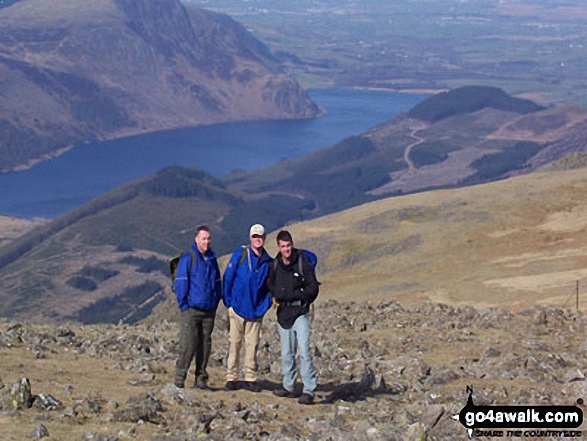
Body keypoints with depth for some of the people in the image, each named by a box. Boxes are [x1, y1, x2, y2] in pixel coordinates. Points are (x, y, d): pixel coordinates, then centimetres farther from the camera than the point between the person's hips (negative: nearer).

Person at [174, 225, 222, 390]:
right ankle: (180, 378, -2)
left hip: (208, 311, 6)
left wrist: (216, 302, 12)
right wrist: (183, 305, -10)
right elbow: (180, 283, -7)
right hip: (191, 310, -6)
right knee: (188, 345, -10)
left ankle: (201, 379, 13)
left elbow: (218, 283, 21)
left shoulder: (212, 259, 12)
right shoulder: (187, 259, -5)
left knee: (205, 345, 7)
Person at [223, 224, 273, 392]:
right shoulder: (240, 254, -3)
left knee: (252, 345, 4)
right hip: (237, 308, -3)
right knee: (234, 344, 0)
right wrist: (228, 302, -4)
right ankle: (231, 378, 4)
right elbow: (228, 278, -2)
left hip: (256, 311, 3)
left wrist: (266, 304, 5)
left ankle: (250, 378, 10)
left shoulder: (268, 262, 6)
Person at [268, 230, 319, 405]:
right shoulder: (276, 265, 7)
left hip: (300, 313, -5)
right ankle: (288, 387, 25)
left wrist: (294, 296, -14)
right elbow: (271, 286, 18)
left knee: (304, 352, -12)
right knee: (286, 354, 14)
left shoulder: (303, 263, -8)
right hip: (283, 314, 5)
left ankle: (309, 391, -13)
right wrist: (277, 295, -2)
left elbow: (313, 288, -8)